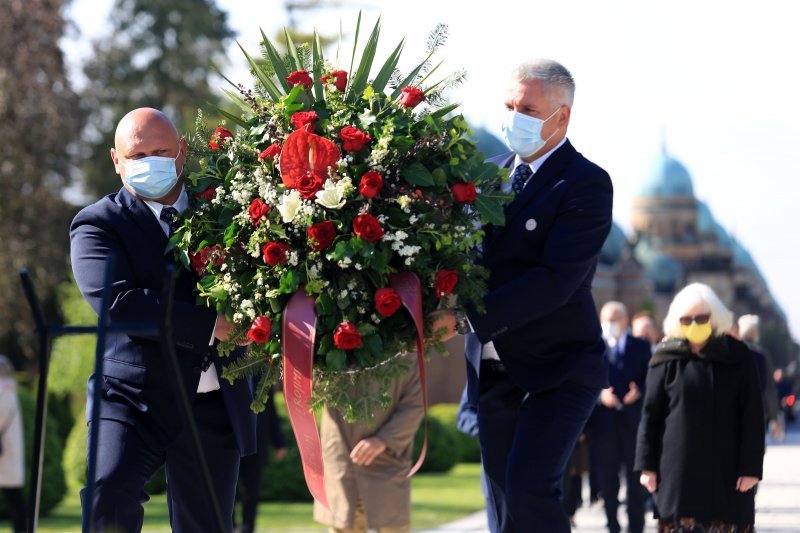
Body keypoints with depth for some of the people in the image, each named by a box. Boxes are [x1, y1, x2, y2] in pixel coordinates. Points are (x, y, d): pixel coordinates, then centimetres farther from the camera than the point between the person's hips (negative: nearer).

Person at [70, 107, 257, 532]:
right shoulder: (97, 224, -1)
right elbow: (116, 301, -17)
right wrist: (212, 325, -22)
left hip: (214, 407, 4)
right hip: (134, 398, -4)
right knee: (109, 496, -28)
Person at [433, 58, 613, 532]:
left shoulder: (587, 185, -13)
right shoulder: (494, 173, 10)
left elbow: (555, 281, -22)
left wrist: (466, 318, -27)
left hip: (558, 368, -7)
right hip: (494, 369, 7)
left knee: (528, 488, -20)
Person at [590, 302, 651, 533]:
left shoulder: (641, 347, 8)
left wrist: (639, 391, -15)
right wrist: (600, 394, -17)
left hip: (633, 419, 0)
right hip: (604, 420, 0)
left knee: (635, 478, 0)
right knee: (607, 477, 4)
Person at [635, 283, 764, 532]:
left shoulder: (737, 357, 2)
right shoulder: (667, 360, 2)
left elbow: (752, 417, 0)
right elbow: (650, 415, 4)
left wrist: (751, 466, -6)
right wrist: (647, 465, 0)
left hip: (727, 469, 0)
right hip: (678, 470, 0)